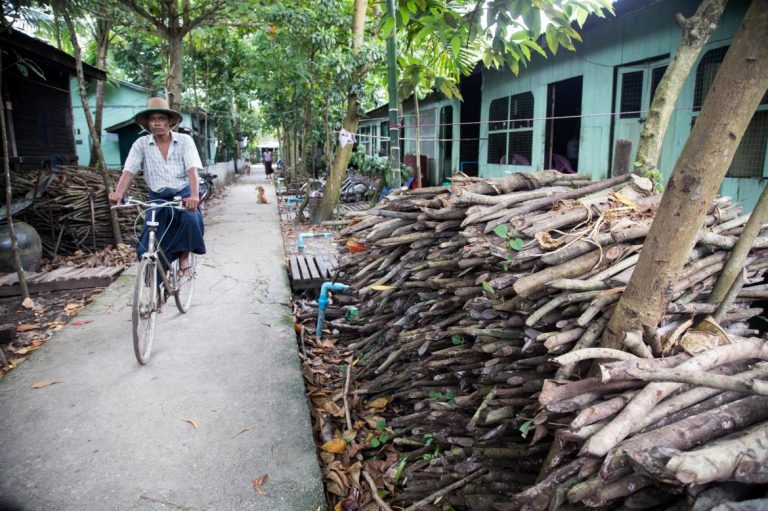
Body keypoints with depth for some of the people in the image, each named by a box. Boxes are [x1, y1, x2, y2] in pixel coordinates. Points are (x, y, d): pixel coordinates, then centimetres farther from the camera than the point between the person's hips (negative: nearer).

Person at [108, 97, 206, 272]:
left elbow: (192, 170, -17)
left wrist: (194, 195, -35)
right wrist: (118, 192, -28)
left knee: (190, 219, -34)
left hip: (182, 194, -2)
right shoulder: (141, 143, -1)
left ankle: (184, 255, -6)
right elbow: (128, 171, -8)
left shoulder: (184, 140, -5)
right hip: (157, 198, 2)